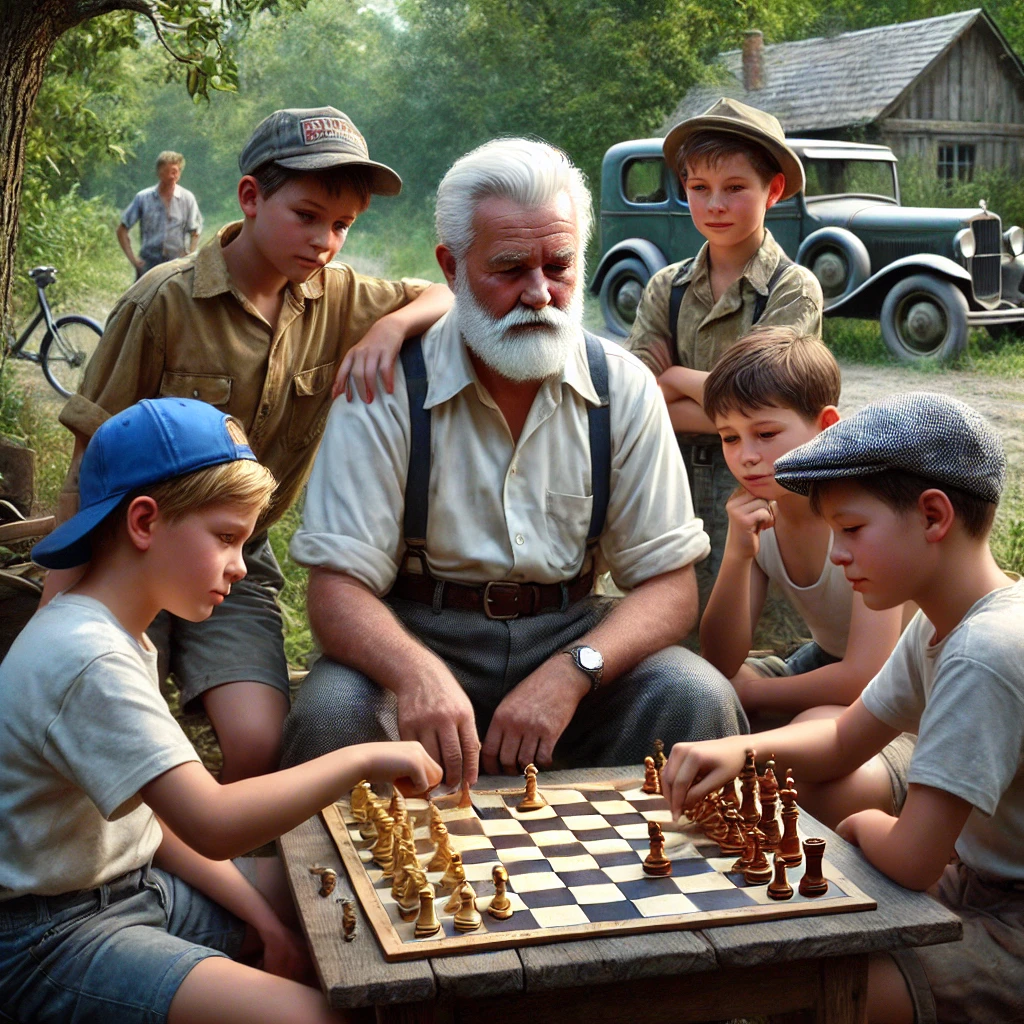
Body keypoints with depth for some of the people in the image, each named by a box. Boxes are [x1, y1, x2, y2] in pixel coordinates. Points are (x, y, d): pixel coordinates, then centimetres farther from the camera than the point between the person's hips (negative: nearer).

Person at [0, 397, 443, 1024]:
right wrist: (362, 760, -26)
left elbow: (158, 811, 8)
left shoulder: (122, 638, 9)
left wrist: (260, 916, 0)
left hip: (130, 881, 10)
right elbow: (213, 826, -34)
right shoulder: (89, 661, -25)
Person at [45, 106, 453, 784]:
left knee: (263, 745, -18)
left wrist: (390, 329, -17)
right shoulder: (167, 302, -12)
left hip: (239, 563, 3)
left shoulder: (338, 300, -1)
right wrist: (56, 615, -9)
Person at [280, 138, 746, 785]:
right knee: (331, 713, -32)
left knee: (700, 701, -25)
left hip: (572, 640, 2)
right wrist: (417, 674, -38)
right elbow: (339, 588, -15)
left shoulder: (624, 390, -2)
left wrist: (570, 673, -24)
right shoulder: (387, 388, -10)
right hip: (421, 640, -2)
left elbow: (669, 586, -4)